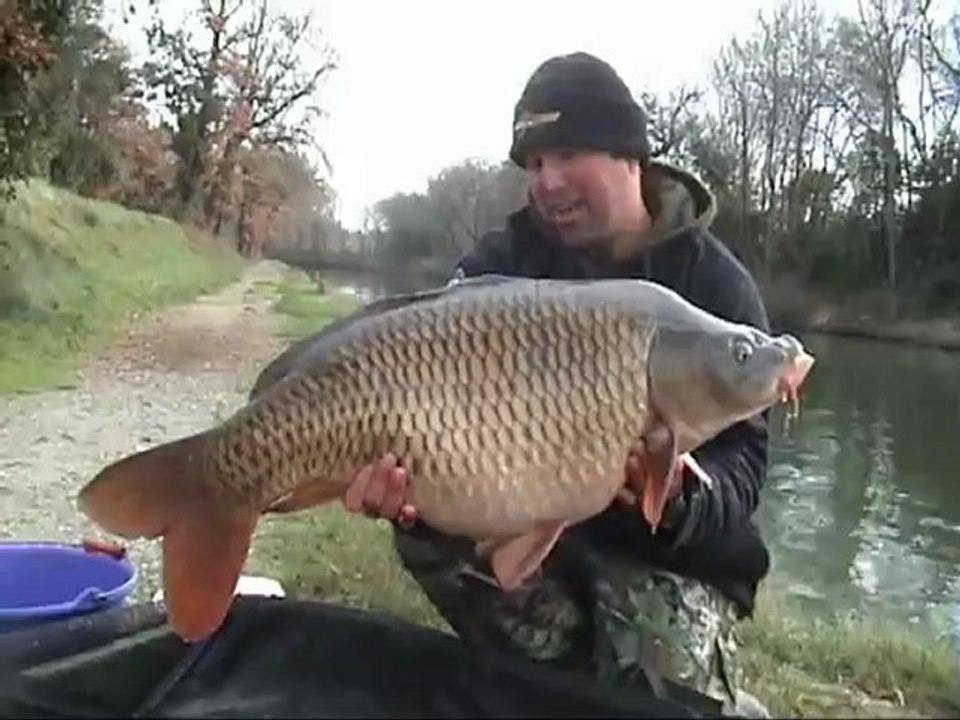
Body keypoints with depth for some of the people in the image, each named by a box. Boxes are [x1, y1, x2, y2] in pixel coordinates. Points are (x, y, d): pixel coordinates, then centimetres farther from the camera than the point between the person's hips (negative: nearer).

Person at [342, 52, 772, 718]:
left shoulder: (716, 284, -10)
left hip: (671, 554, -2)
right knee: (427, 520, -25)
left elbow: (740, 462, -15)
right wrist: (403, 474, -38)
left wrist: (678, 495, -39)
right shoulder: (502, 262, -3)